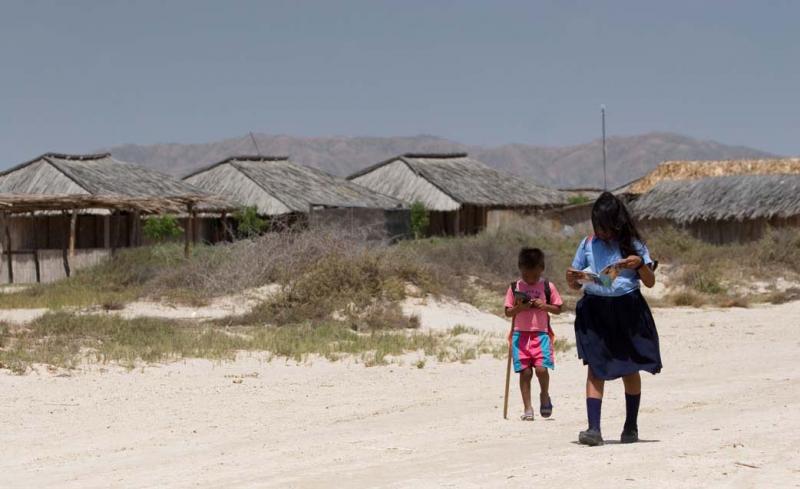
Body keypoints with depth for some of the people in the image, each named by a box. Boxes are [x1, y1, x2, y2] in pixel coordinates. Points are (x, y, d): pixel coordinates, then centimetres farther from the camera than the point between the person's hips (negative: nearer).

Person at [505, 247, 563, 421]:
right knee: (525, 372, -2)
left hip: (541, 333, -1)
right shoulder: (514, 288, 6)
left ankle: (544, 396, 14)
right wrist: (519, 308, -12)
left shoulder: (547, 287, 5)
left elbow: (558, 309, 8)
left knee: (541, 369, -15)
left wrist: (545, 306, -10)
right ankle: (528, 409, 5)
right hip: (520, 334, 1)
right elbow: (508, 312, 8)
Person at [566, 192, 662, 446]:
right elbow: (575, 284, 11)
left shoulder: (632, 244, 2)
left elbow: (650, 282, 3)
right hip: (595, 310, 0)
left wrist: (640, 264, -16)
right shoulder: (588, 245, 6)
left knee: (630, 369, 9)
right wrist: (572, 278, -12)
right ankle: (594, 428, -19)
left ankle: (631, 426, 24)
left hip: (627, 310, 0)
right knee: (595, 367, -12)